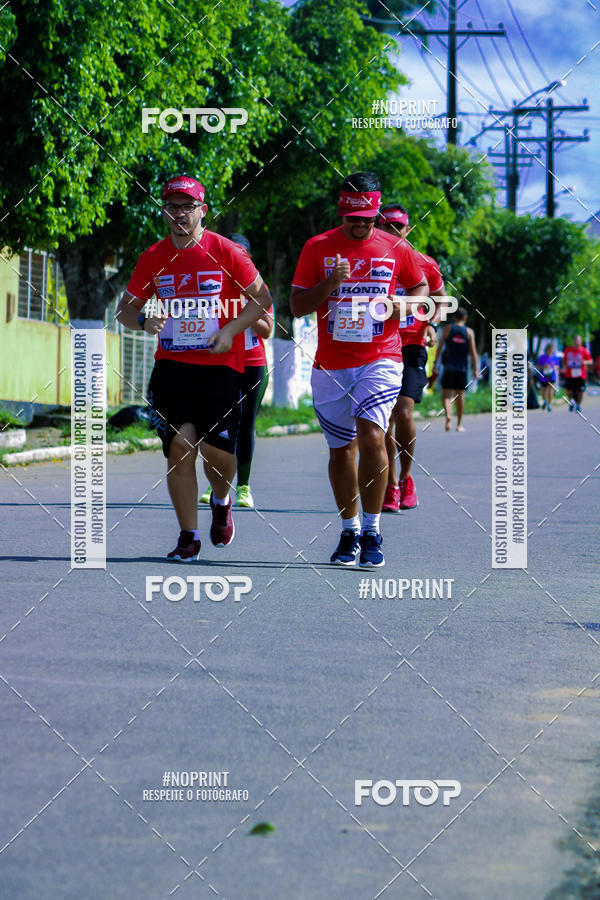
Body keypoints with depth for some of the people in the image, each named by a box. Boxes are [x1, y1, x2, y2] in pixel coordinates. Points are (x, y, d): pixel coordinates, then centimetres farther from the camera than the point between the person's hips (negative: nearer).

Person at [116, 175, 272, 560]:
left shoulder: (226, 252, -3)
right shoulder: (154, 257, 6)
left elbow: (262, 299, 3)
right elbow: (126, 308, 14)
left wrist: (230, 330, -11)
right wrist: (143, 321, -9)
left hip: (220, 366, -2)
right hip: (171, 365, 2)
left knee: (217, 451, -6)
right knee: (180, 447, -6)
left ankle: (222, 502, 28)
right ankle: (188, 536, 3)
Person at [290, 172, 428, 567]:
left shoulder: (396, 249, 4)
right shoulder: (318, 248, 4)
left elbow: (421, 286, 20)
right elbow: (297, 306, 3)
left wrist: (405, 305, -3)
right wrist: (329, 284, -15)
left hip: (381, 359, -2)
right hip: (331, 365, 2)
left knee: (372, 435, -20)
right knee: (341, 448, 8)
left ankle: (372, 531, -11)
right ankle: (350, 532, 22)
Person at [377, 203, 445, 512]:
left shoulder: (424, 265, 3)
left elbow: (439, 300, 18)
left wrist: (431, 325, -1)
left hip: (411, 347, -1)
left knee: (403, 413, -14)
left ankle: (406, 478, 7)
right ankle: (391, 487, 10)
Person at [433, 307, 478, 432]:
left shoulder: (448, 329, 1)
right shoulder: (469, 332, 3)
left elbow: (440, 347, -1)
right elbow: (473, 352, 0)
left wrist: (435, 363, 4)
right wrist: (475, 368, 3)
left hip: (449, 366, -1)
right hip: (462, 368, 1)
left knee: (446, 394, -2)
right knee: (460, 395, 9)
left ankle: (448, 415, -29)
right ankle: (459, 424, 13)